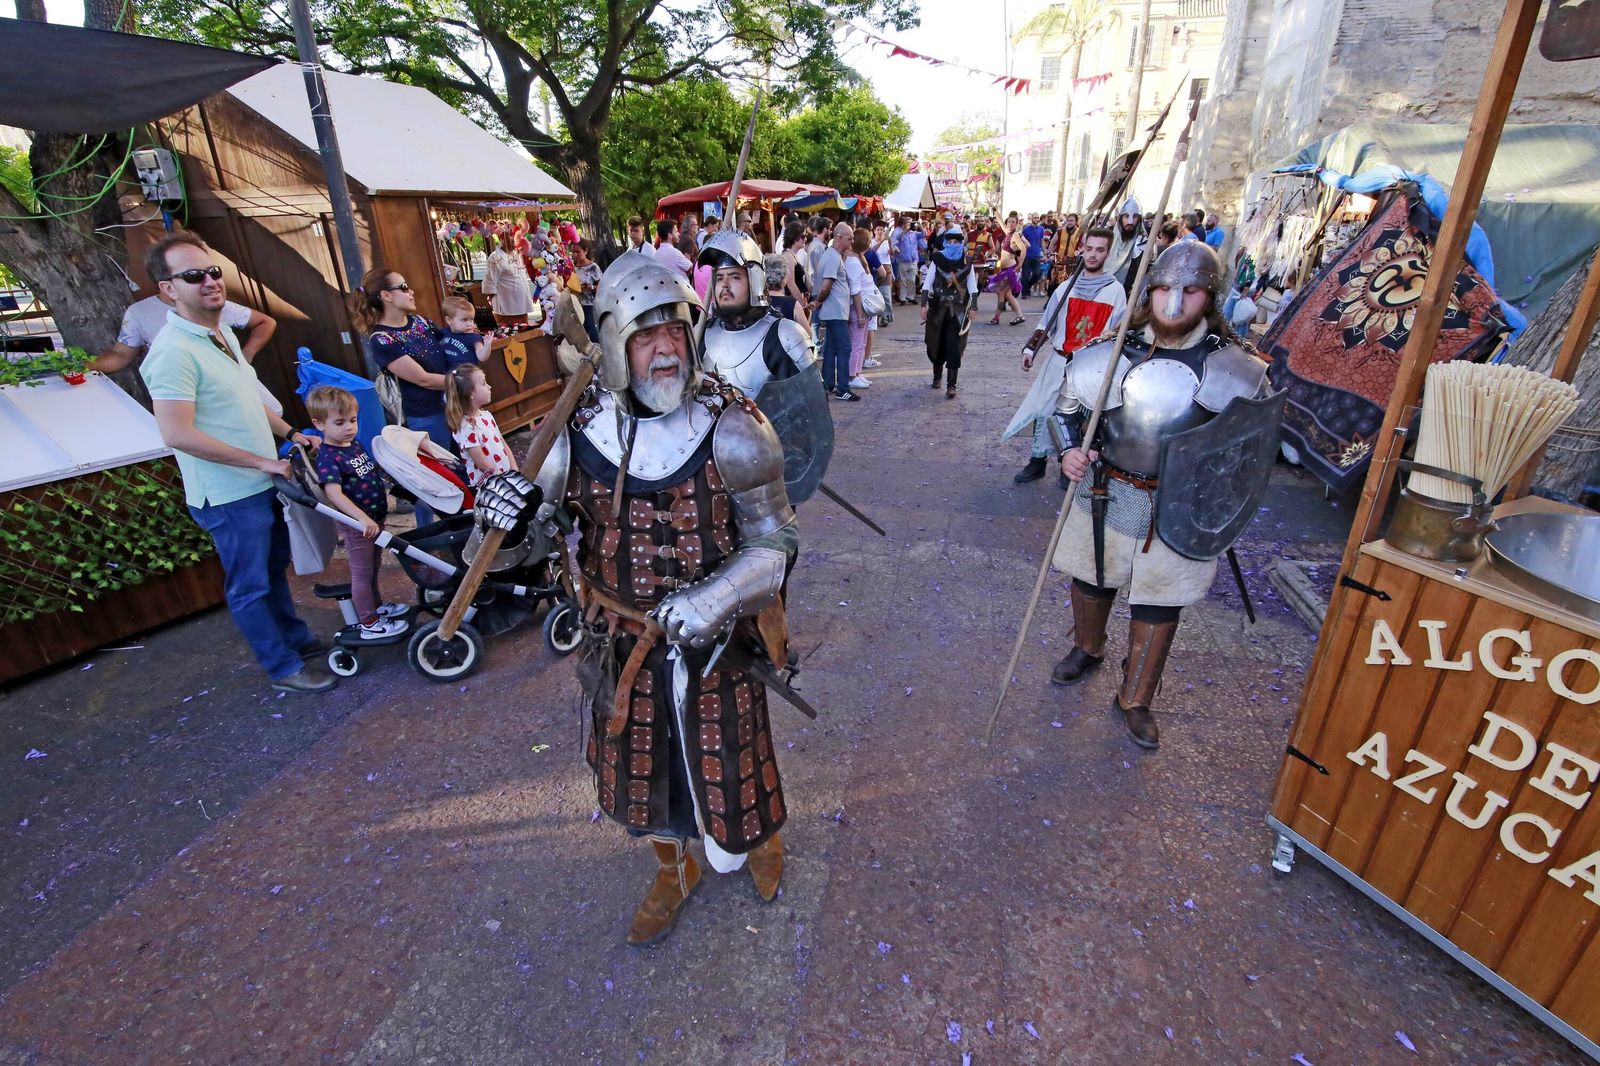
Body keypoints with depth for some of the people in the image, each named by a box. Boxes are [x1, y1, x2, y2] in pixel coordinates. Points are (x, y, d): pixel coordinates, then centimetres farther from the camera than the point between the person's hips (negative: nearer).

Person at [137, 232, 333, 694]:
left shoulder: (222, 332, 8)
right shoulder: (173, 351, -22)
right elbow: (177, 434, -27)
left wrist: (290, 433, 14)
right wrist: (262, 461, -22)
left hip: (260, 485, 9)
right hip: (229, 496, -9)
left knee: (274, 567, 23)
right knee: (250, 587, 6)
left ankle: (296, 637, 40)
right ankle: (284, 669, 18)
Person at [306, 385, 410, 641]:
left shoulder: (354, 443, 5)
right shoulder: (327, 457, -22)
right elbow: (334, 493, -36)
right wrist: (363, 518, -46)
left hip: (375, 519, 8)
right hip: (357, 525, -8)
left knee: (373, 567, 24)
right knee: (362, 573, 4)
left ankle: (376, 605, 43)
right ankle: (369, 625, 16)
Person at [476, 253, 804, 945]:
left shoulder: (730, 432, -20)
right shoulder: (577, 432, -12)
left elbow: (773, 542, -15)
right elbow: (546, 518, 0)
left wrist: (713, 600, -31)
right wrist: (518, 512, -24)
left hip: (716, 640, -3)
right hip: (624, 643, 3)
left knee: (728, 762, 17)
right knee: (642, 769, 23)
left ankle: (761, 839, 57)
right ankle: (673, 873, 57)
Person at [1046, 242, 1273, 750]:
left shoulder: (1234, 370, -10)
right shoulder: (1109, 353, -9)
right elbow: (1067, 407, 5)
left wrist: (1222, 511, -8)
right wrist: (1071, 450, -12)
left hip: (1180, 510, -1)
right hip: (1106, 494, 1)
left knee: (1159, 604, 10)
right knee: (1093, 579, 20)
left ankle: (1135, 699, 30)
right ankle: (1087, 649, 50)